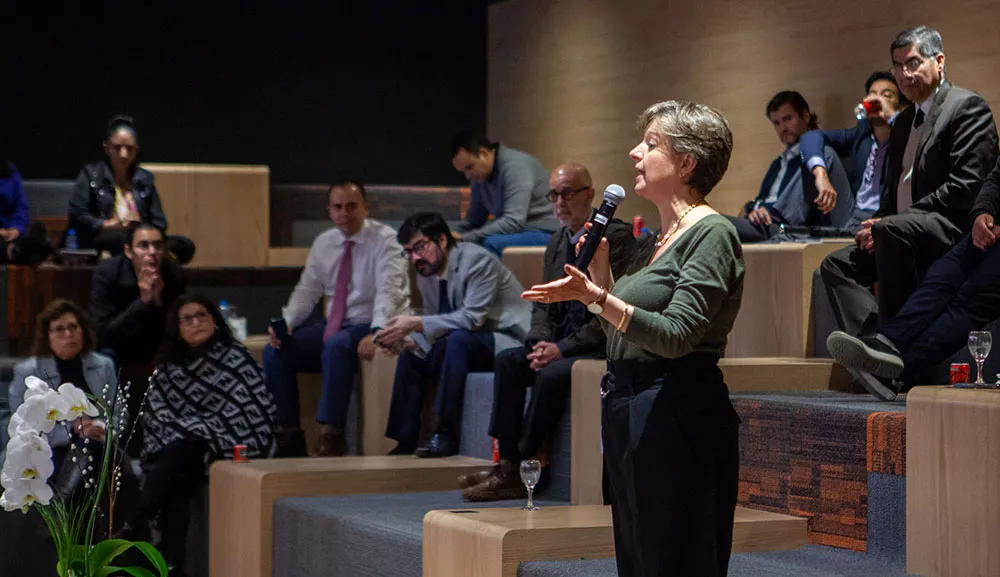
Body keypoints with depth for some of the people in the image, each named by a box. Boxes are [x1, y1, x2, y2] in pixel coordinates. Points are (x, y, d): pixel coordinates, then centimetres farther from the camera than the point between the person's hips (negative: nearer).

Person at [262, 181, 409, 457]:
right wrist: (285, 323, -10)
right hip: (330, 325, 7)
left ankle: (330, 437, -34)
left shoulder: (384, 240, -9)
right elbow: (306, 291, 10)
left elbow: (388, 291, -21)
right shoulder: (323, 243, 10)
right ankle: (289, 435, -8)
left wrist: (375, 333, -37)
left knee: (336, 346, -37)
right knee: (274, 352, -11)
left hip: (368, 326, -6)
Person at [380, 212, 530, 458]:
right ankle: (405, 444, 3)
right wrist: (409, 341, -11)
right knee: (410, 356, 1)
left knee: (459, 339, -33)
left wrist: (416, 323, -29)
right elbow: (433, 330, 12)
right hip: (466, 346, 9)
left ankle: (446, 433, -29)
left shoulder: (476, 260, -18)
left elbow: (473, 318, -28)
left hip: (508, 342, -9)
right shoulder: (427, 275, 7)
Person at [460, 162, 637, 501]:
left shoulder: (617, 236, -13)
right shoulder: (558, 242, 13)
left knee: (552, 374, -29)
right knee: (508, 361, -12)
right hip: (562, 343, 8)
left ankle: (516, 471, -19)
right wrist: (542, 343, -7)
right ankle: (506, 464, -16)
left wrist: (563, 348, -20)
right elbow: (542, 303, 16)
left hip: (603, 346, -8)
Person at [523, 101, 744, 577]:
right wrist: (600, 272, 11)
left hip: (679, 415, -9)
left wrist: (598, 298, -29)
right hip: (627, 412, 9)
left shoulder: (711, 233, -10)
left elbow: (676, 335, -20)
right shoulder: (654, 242, 18)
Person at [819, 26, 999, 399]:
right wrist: (876, 227, -1)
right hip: (903, 234, 9)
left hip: (953, 229, -9)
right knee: (837, 265, -5)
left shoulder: (967, 107, -6)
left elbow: (966, 187, -16)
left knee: (894, 229, -35)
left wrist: (885, 224, -16)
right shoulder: (904, 122, 22)